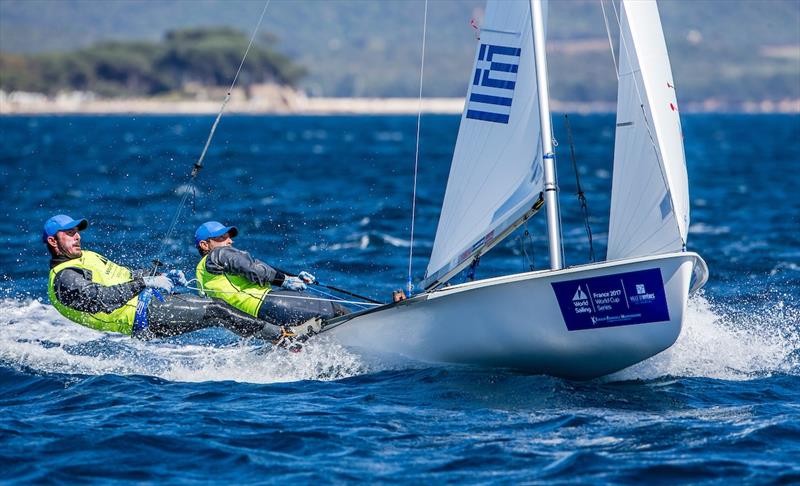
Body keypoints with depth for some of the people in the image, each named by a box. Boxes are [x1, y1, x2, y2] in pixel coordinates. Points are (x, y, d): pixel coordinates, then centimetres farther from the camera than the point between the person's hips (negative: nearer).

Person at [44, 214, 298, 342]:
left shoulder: (87, 257, 22)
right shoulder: (64, 279, -7)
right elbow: (101, 298, -21)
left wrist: (164, 276, 11)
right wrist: (145, 283, -20)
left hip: (150, 299, 10)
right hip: (143, 315, -10)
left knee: (216, 307, -2)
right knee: (215, 312, -14)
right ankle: (279, 336, -9)